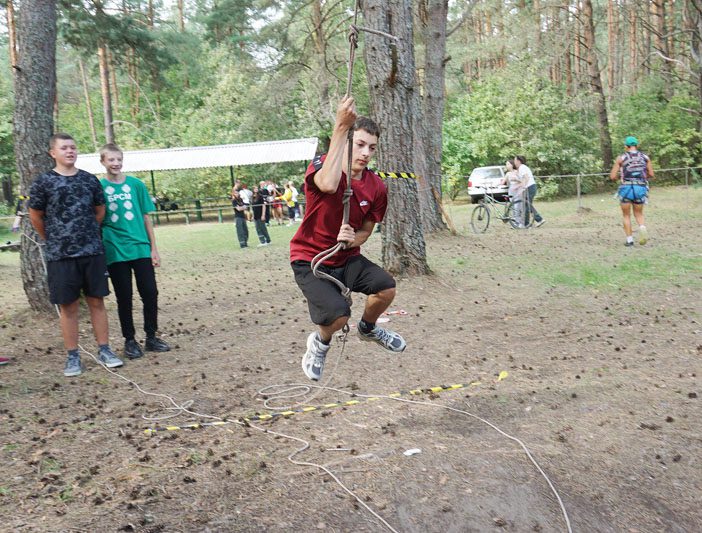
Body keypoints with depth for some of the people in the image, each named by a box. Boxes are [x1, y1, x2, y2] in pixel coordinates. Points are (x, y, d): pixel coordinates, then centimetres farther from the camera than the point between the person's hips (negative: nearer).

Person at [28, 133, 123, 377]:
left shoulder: (90, 179, 6)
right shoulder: (43, 182, -2)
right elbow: (36, 217, 6)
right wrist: (54, 240, 14)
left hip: (93, 252, 2)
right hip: (60, 256, -2)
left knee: (97, 302, 6)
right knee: (68, 306, 4)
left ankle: (104, 350, 15)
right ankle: (72, 356, 13)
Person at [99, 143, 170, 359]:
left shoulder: (136, 184, 4)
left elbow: (146, 218, 6)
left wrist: (154, 248, 4)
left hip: (141, 248, 2)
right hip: (115, 252, -1)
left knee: (150, 293, 2)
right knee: (124, 297, 6)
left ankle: (151, 337, 18)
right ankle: (130, 340, 19)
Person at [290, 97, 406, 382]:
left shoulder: (376, 187, -4)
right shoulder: (320, 165, -17)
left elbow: (366, 231, 8)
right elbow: (329, 185, -43)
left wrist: (350, 240, -17)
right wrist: (341, 126, -42)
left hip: (346, 258, 5)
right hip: (309, 260, -4)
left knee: (386, 287, -20)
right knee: (338, 313, -26)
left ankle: (368, 328, 16)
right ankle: (320, 342, 14)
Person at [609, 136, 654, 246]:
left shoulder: (621, 158, 2)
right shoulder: (645, 157, 9)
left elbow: (613, 176, -1)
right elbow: (651, 175, 10)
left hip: (626, 188, -2)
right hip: (640, 188, 2)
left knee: (626, 215, 13)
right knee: (639, 214, 17)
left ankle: (629, 240, 9)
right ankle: (642, 228, -13)